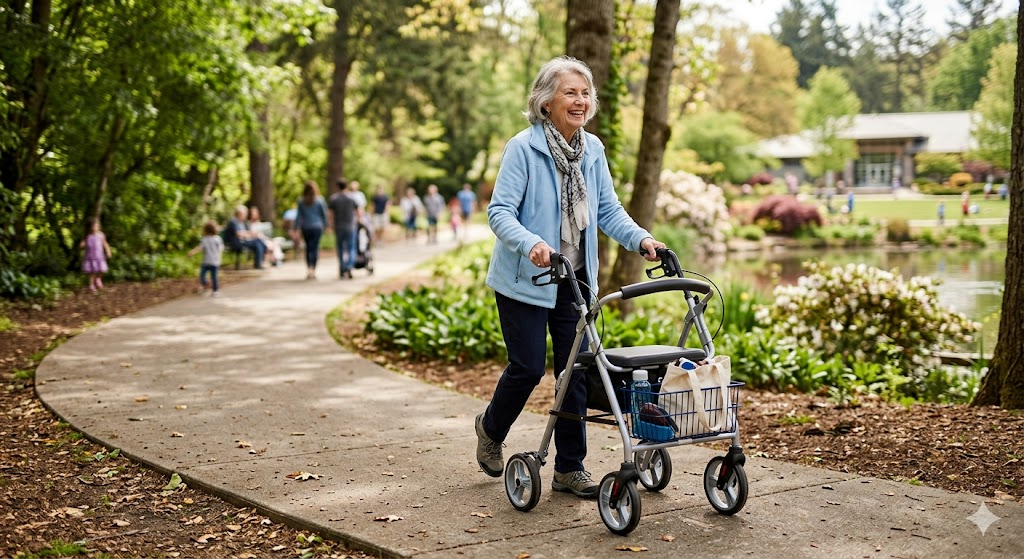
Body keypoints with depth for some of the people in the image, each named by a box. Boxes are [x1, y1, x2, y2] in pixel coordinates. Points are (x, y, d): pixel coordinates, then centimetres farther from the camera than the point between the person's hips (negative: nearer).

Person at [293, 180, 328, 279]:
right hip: (317, 227, -2)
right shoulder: (319, 200, -5)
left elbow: (299, 216, 1)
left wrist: (295, 228, 7)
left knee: (308, 248, 12)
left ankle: (309, 268, 9)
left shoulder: (301, 201, -2)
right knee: (315, 248, -1)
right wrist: (326, 225, 14)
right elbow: (324, 214, 1)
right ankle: (313, 269, -9)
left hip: (305, 227, 2)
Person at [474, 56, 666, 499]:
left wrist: (642, 239, -11)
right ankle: (491, 428, 29)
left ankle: (569, 467, 15)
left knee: (576, 370, 4)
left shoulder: (593, 149, 5)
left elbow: (608, 209, 7)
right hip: (525, 279, -5)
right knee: (529, 366, -2)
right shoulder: (523, 148, -14)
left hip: (576, 279, 6)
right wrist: (531, 244, -36)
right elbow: (499, 211, -18)